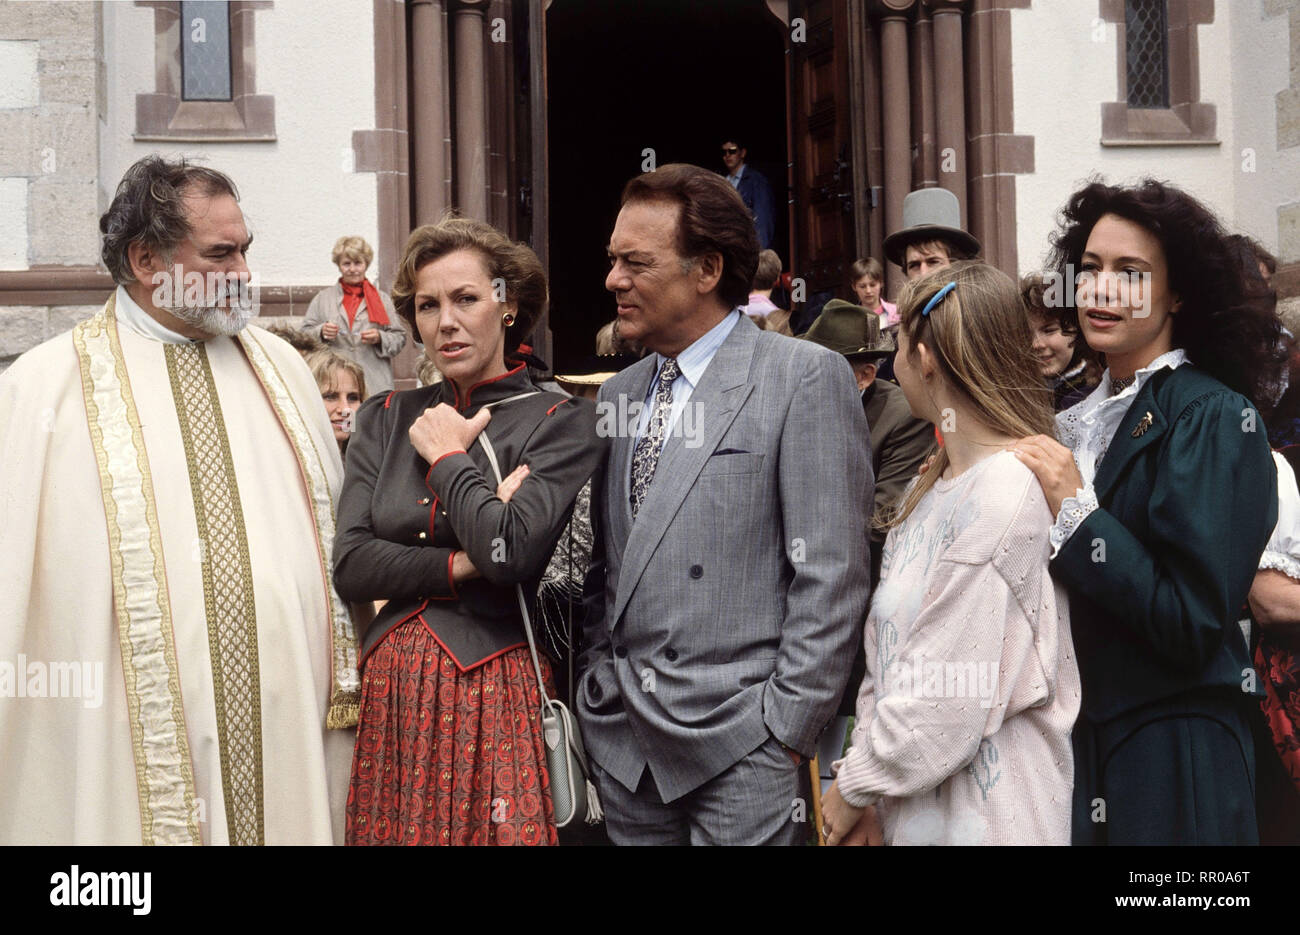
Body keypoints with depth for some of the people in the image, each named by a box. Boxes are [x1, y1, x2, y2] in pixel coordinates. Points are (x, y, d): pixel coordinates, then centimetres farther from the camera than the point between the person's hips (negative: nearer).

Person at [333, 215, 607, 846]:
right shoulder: (385, 419, 10)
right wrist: (465, 565, -9)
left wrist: (447, 456, -5)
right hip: (392, 694, 4)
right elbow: (349, 566, 0)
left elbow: (512, 551, -19)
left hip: (499, 696, -4)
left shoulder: (561, 422, -3)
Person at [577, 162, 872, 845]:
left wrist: (788, 727, -13)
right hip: (620, 736, 6)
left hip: (740, 740, -5)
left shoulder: (806, 378, -7)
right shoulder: (617, 395, 13)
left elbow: (830, 576, -11)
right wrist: (594, 687, 9)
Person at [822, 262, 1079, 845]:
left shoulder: (1007, 495, -20)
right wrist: (860, 768, 0)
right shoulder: (932, 487, 9)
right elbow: (888, 650, 9)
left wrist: (856, 787, -10)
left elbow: (948, 706, -21)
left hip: (984, 816, -7)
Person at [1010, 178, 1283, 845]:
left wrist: (1076, 511, -19)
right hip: (1080, 739, 6)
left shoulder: (1214, 418, -12)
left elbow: (1195, 624, -20)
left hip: (1171, 759, -6)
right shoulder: (1085, 415, 9)